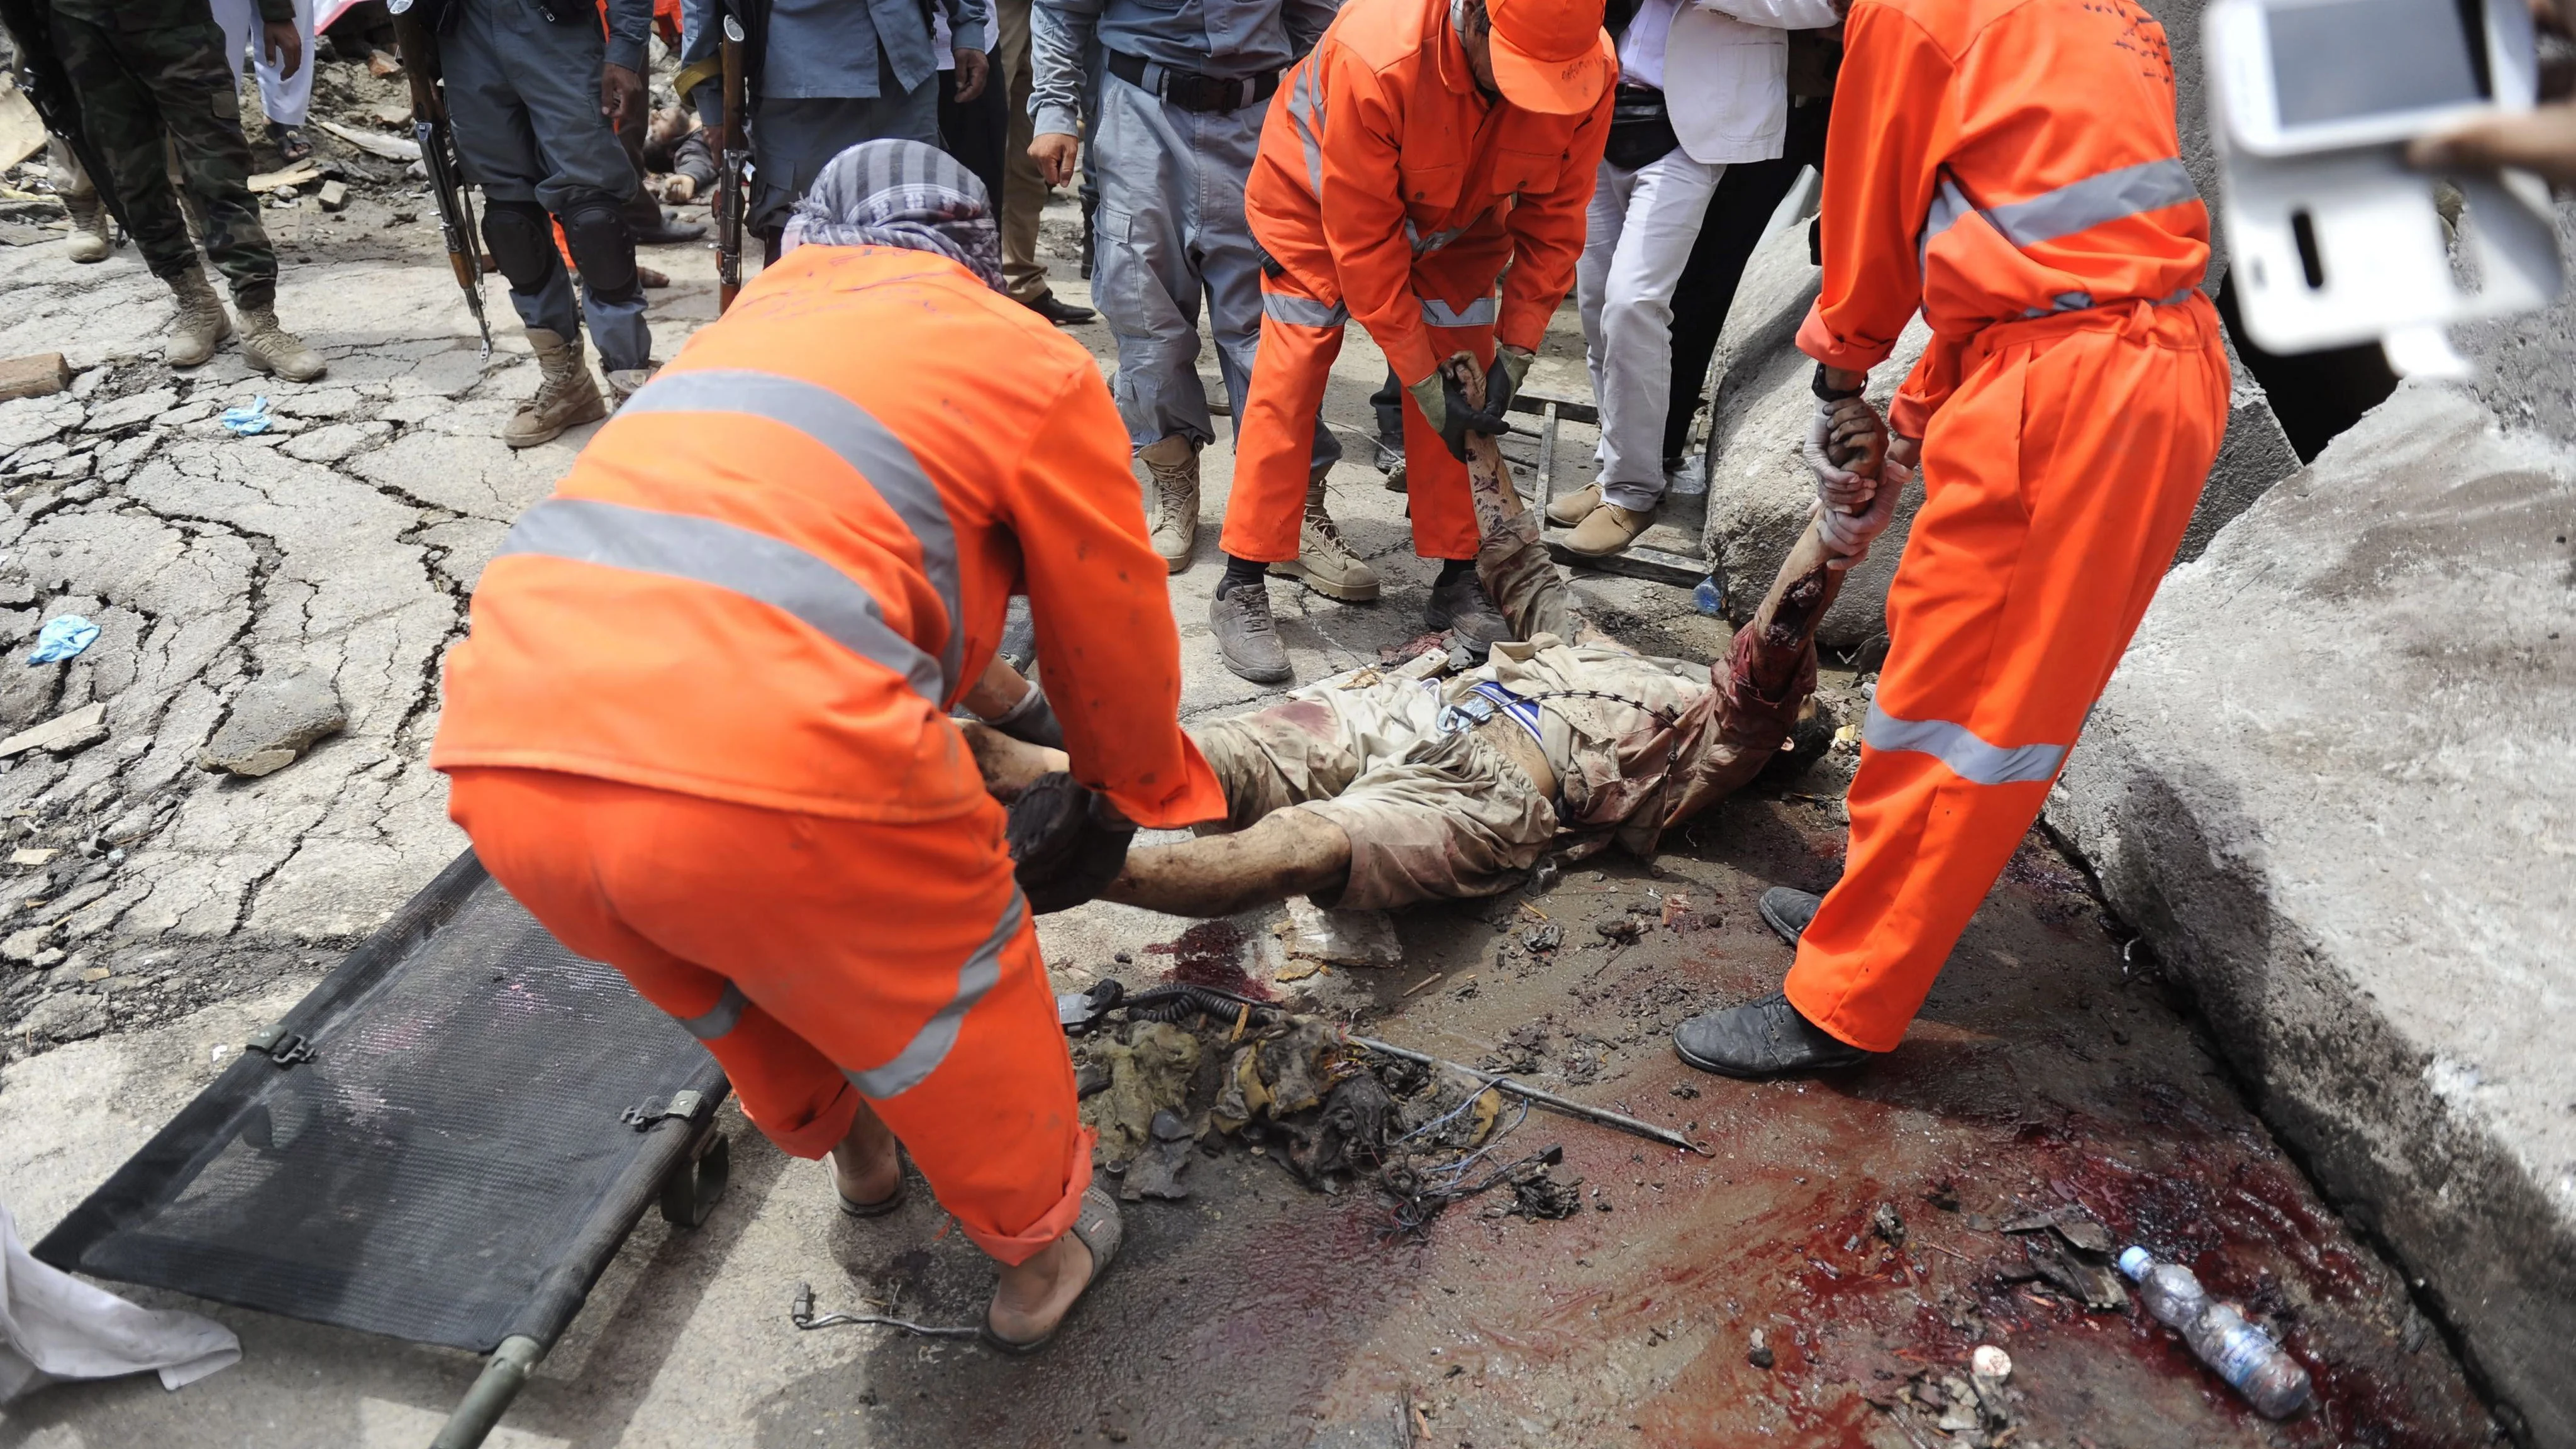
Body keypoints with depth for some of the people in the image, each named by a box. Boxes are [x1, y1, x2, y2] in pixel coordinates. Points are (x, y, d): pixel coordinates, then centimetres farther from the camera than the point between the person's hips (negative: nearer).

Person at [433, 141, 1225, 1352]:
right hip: (767, 777, -6)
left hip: (502, 765, 7)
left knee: (738, 959, 33)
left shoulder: (743, 324, 30)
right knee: (954, 990, 21)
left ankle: (851, 1143, 56)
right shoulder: (1029, 362, 12)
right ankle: (1041, 1244, 41)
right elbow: (1112, 633, 18)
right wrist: (1146, 784, 39)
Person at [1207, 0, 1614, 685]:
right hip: (1321, 200, -4)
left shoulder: (1590, 68, -27)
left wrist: (1513, 356, -18)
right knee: (1289, 377, -10)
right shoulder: (1376, 56, -40)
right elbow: (1362, 239, -31)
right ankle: (1241, 590, -2)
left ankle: (1457, 583, 8)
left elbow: (1554, 217, -13)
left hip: (1459, 219, 4)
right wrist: (1421, 380, -28)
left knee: (1465, 385, -3)